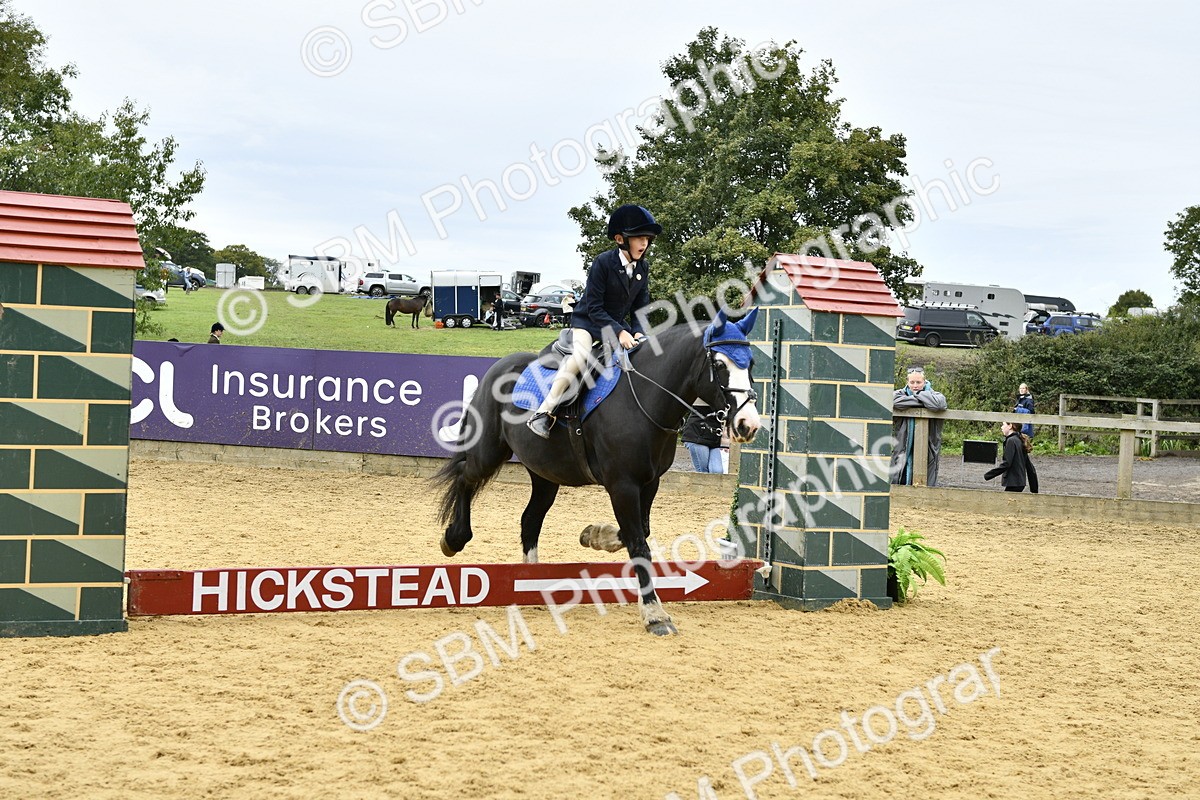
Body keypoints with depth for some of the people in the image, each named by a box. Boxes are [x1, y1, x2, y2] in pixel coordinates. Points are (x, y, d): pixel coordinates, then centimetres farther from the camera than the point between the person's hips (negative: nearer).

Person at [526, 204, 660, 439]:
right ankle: (544, 413, -29)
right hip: (587, 321, -6)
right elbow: (594, 308, -19)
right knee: (580, 356, -33)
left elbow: (640, 308, 4)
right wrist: (620, 332, -29)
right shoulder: (603, 262, -18)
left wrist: (637, 333, -16)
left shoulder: (643, 268, -1)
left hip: (617, 325, 6)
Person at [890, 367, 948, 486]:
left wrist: (917, 394, -8)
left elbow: (938, 404, -22)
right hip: (903, 448, 1)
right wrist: (919, 401, -15)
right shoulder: (901, 394, 6)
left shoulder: (934, 395, 3)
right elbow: (895, 401, -19)